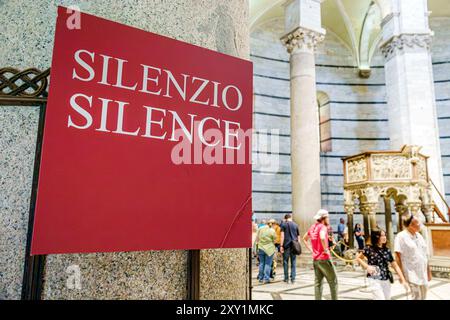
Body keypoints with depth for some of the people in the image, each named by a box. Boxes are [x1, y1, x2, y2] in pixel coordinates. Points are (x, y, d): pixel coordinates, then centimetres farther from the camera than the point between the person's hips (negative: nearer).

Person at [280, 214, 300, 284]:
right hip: (294, 245, 2)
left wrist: (281, 246, -7)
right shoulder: (295, 225, 9)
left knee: (285, 262, 6)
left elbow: (282, 236, -7)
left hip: (286, 245, -2)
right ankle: (293, 278, 6)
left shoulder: (283, 225, 0)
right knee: (293, 262, 7)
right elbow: (298, 236, 10)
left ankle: (286, 278, 10)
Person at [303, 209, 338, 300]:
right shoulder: (323, 226, -13)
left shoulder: (313, 227, 10)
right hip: (324, 258, -7)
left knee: (318, 282, 12)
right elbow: (322, 238, -34)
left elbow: (304, 239, 22)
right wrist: (326, 249, -20)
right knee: (333, 281, 7)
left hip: (315, 259, 7)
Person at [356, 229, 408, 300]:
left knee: (387, 298, 13)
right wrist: (367, 266, -10)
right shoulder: (369, 249, -8)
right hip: (375, 280, -5)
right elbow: (358, 258, 4)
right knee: (380, 298, -10)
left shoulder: (387, 250, 4)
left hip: (386, 280, 5)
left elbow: (395, 266, 7)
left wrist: (403, 280, 3)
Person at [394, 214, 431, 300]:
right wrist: (401, 274, -13)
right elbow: (398, 257, -11)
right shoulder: (401, 236, -11)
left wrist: (428, 271, 15)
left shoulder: (419, 236, 9)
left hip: (423, 273, 7)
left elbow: (425, 256, 15)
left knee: (423, 297, 13)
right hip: (412, 273, -7)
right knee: (417, 296, -11)